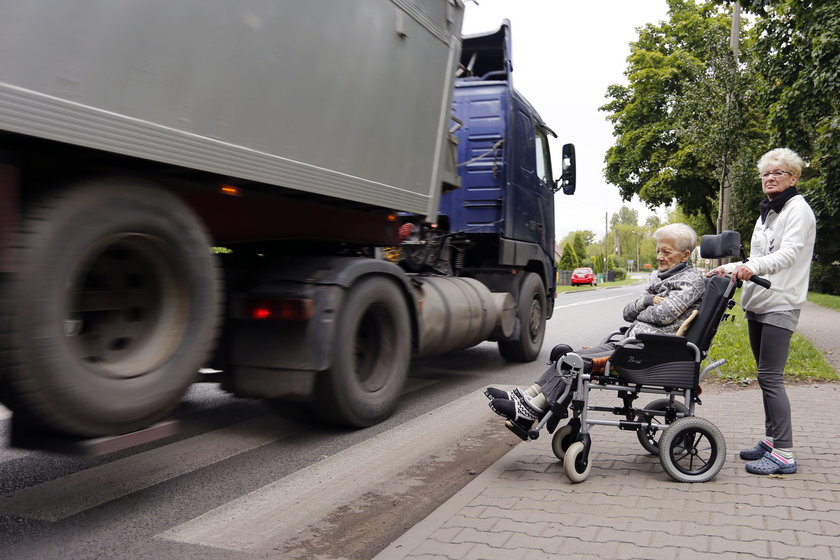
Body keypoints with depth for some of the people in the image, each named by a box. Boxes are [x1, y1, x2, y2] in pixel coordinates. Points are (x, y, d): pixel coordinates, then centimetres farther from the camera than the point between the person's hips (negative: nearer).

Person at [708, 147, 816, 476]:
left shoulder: (798, 209, -6)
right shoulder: (766, 213, 19)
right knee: (766, 376, 12)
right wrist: (728, 269, 11)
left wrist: (754, 267, -38)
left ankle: (783, 455, -7)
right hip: (757, 304, 9)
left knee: (770, 377, -11)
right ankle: (771, 440, 21)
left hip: (780, 305, -9)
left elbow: (789, 253, -22)